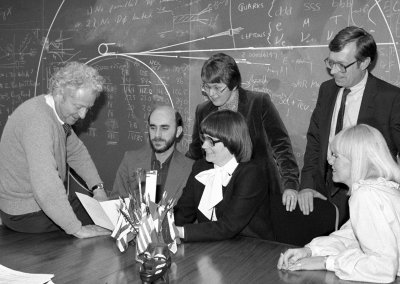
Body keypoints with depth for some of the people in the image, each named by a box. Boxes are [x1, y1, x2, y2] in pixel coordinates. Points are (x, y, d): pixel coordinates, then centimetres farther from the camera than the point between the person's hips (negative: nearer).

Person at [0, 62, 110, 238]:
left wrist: (97, 187, 3)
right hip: (26, 214, -9)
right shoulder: (37, 119, -30)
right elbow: (45, 186, -38)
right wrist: (77, 229, -32)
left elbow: (76, 151, 15)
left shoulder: (61, 112, 1)